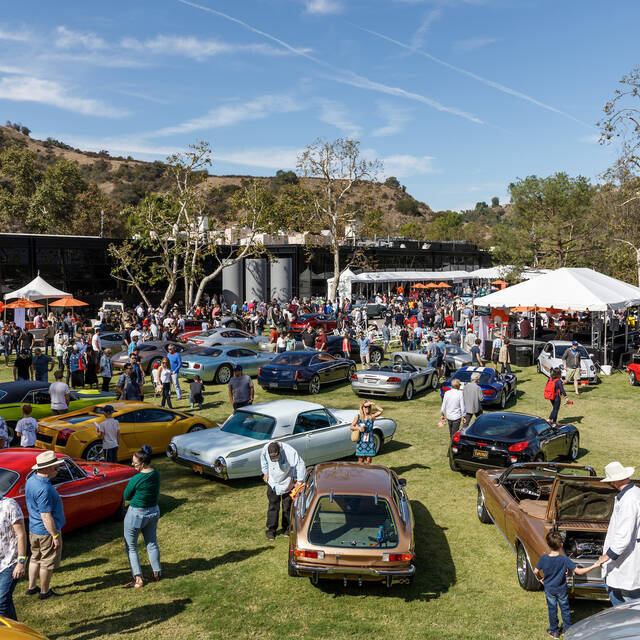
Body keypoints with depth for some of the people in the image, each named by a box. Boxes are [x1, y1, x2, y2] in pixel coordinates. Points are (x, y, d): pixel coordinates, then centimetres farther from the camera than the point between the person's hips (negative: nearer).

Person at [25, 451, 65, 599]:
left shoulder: (31, 479, -1)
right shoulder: (44, 489, -30)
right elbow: (46, 516, -28)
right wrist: (56, 536, -21)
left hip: (33, 529, 9)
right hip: (47, 531, -9)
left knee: (36, 558, 24)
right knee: (48, 563, 9)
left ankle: (31, 588, 37)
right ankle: (44, 592, 23)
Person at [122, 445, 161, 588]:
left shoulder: (136, 479, -26)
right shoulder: (156, 474, -6)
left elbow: (126, 497, -11)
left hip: (136, 514, -6)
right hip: (154, 512, 6)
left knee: (131, 547, 11)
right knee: (152, 543, 22)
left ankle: (138, 579, 9)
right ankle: (156, 573, 31)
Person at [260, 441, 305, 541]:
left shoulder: (290, 451, -32)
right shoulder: (265, 450, -21)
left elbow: (300, 464, -22)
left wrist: (299, 480, -22)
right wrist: (265, 473, 10)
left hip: (287, 483, -1)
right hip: (273, 482, 1)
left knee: (287, 506, 9)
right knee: (273, 506, 3)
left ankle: (286, 528, 25)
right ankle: (271, 529, 13)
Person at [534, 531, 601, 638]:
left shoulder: (543, 558, -20)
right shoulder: (565, 560, -25)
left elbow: (535, 571, -11)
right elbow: (579, 571, -24)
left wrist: (540, 579, 9)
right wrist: (594, 566, -20)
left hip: (549, 589, 1)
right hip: (561, 589, -1)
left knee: (552, 610, 17)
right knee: (565, 609, 21)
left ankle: (554, 631, 29)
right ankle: (567, 629, 34)